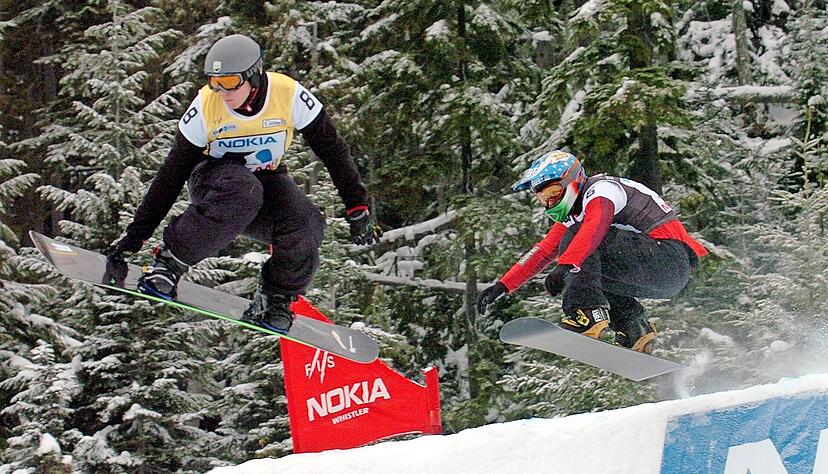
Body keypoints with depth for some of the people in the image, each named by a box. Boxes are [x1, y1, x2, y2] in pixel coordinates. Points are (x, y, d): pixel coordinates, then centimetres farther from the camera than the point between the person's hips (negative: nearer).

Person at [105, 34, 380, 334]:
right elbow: (172, 173, -15)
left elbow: (332, 149, -11)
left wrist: (357, 208, -13)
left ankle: (274, 298, -6)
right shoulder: (205, 106, -21)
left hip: (267, 180, 2)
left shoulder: (289, 95, -21)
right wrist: (135, 235, -17)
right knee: (241, 191, -39)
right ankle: (168, 263, -28)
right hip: (214, 179, -2)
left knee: (305, 225, -31)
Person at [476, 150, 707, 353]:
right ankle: (634, 330, 10)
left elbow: (594, 228, -28)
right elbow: (541, 252, 20)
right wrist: (502, 285, 12)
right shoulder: (571, 216, 21)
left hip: (669, 257, -10)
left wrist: (564, 266, -41)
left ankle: (588, 315, -29)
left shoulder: (600, 189, -8)